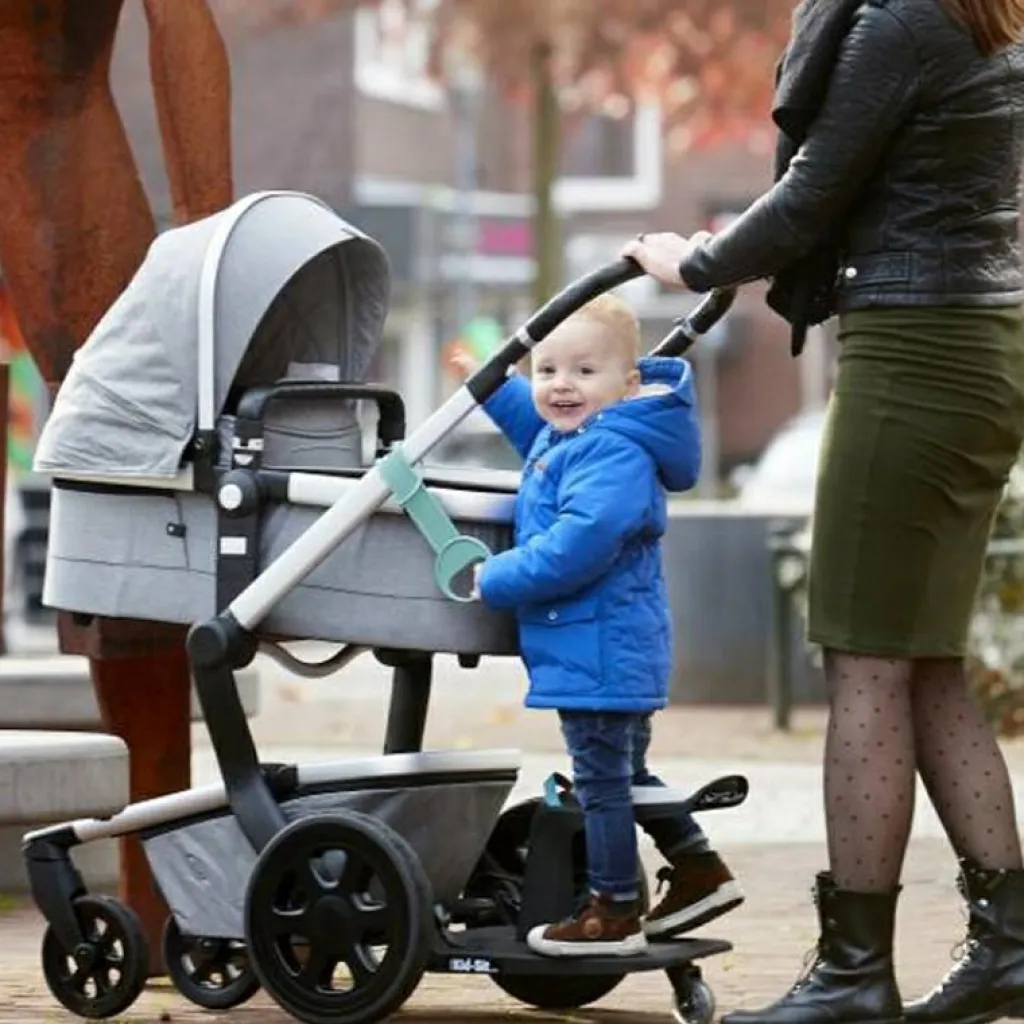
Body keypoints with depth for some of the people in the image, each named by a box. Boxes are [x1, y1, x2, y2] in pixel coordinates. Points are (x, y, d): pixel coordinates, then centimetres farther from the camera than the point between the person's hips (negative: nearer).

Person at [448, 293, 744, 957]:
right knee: (626, 775, 22)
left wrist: (496, 580, -24)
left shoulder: (614, 456, -23)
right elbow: (536, 421, 36)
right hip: (612, 650, 11)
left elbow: (576, 546, -33)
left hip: (599, 652, -11)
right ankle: (700, 872, 30)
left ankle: (615, 914, 5)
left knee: (602, 783, -2)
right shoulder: (567, 435, 9)